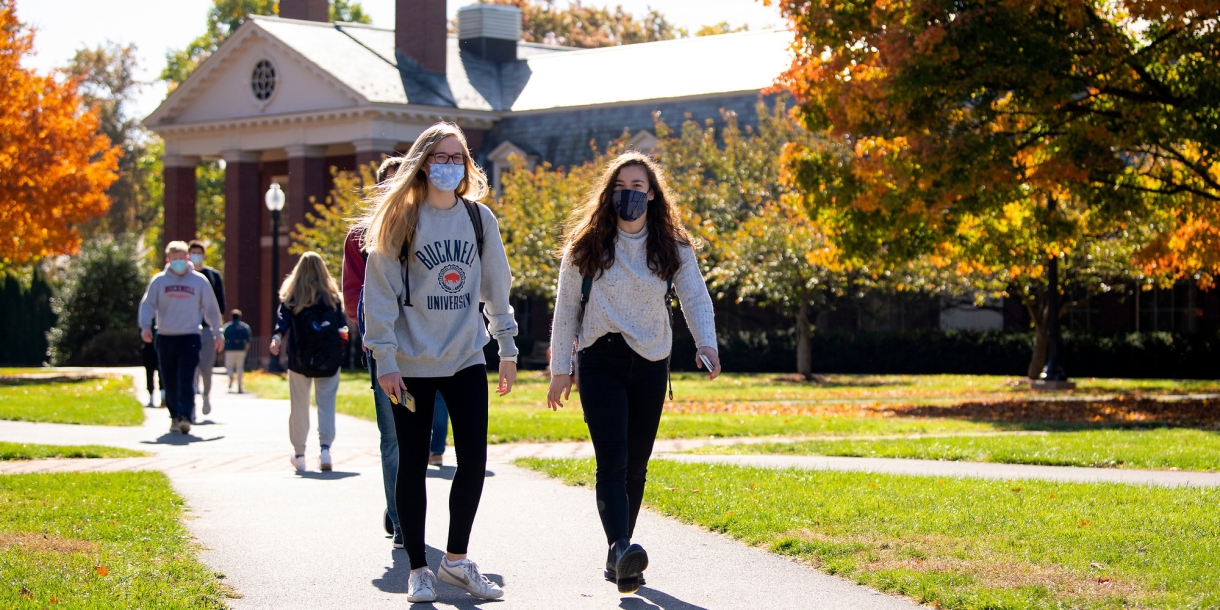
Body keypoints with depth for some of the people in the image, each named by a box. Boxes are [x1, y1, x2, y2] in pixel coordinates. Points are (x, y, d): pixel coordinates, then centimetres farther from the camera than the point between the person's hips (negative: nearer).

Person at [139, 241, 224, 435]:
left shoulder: (199, 281, 4)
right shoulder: (159, 280, 5)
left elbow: (211, 309, 11)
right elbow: (147, 304, 1)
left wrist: (217, 333, 12)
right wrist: (145, 326, -16)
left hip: (189, 338, -2)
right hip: (165, 337, 2)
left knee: (186, 380, -14)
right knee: (170, 382, 8)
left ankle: (185, 417, -21)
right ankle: (175, 416, 22)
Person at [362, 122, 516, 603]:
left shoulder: (479, 218, 6)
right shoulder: (400, 220, -4)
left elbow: (497, 288, 13)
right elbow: (380, 294, -6)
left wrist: (507, 350, 12)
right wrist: (384, 359, -12)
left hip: (467, 359, 3)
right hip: (412, 364, -3)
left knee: (474, 459, -3)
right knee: (413, 464, 4)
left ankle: (456, 559, 14)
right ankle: (418, 568, 14)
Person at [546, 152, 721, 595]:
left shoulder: (673, 247, 4)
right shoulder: (586, 246, 0)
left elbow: (696, 298, -2)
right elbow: (566, 309, 4)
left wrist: (706, 343, -21)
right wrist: (559, 370, 3)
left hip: (651, 364, 3)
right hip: (600, 361, -3)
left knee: (636, 466, 7)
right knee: (612, 461, -17)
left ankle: (619, 559, 18)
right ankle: (621, 549, -32)